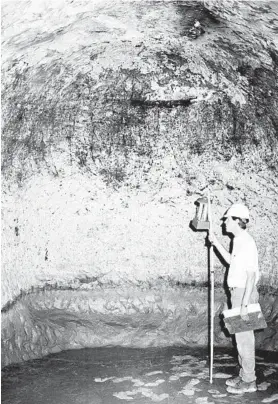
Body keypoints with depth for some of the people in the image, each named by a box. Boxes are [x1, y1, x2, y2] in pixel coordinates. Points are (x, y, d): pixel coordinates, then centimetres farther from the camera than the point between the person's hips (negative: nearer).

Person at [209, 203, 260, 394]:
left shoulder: (247, 242, -19)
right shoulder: (238, 241, 11)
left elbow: (251, 274, -22)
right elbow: (231, 261, 27)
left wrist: (244, 304, -24)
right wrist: (216, 244, 17)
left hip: (244, 292, -10)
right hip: (237, 292, 10)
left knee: (244, 337, -2)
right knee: (241, 337, 16)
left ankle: (249, 381, 9)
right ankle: (245, 375, 26)